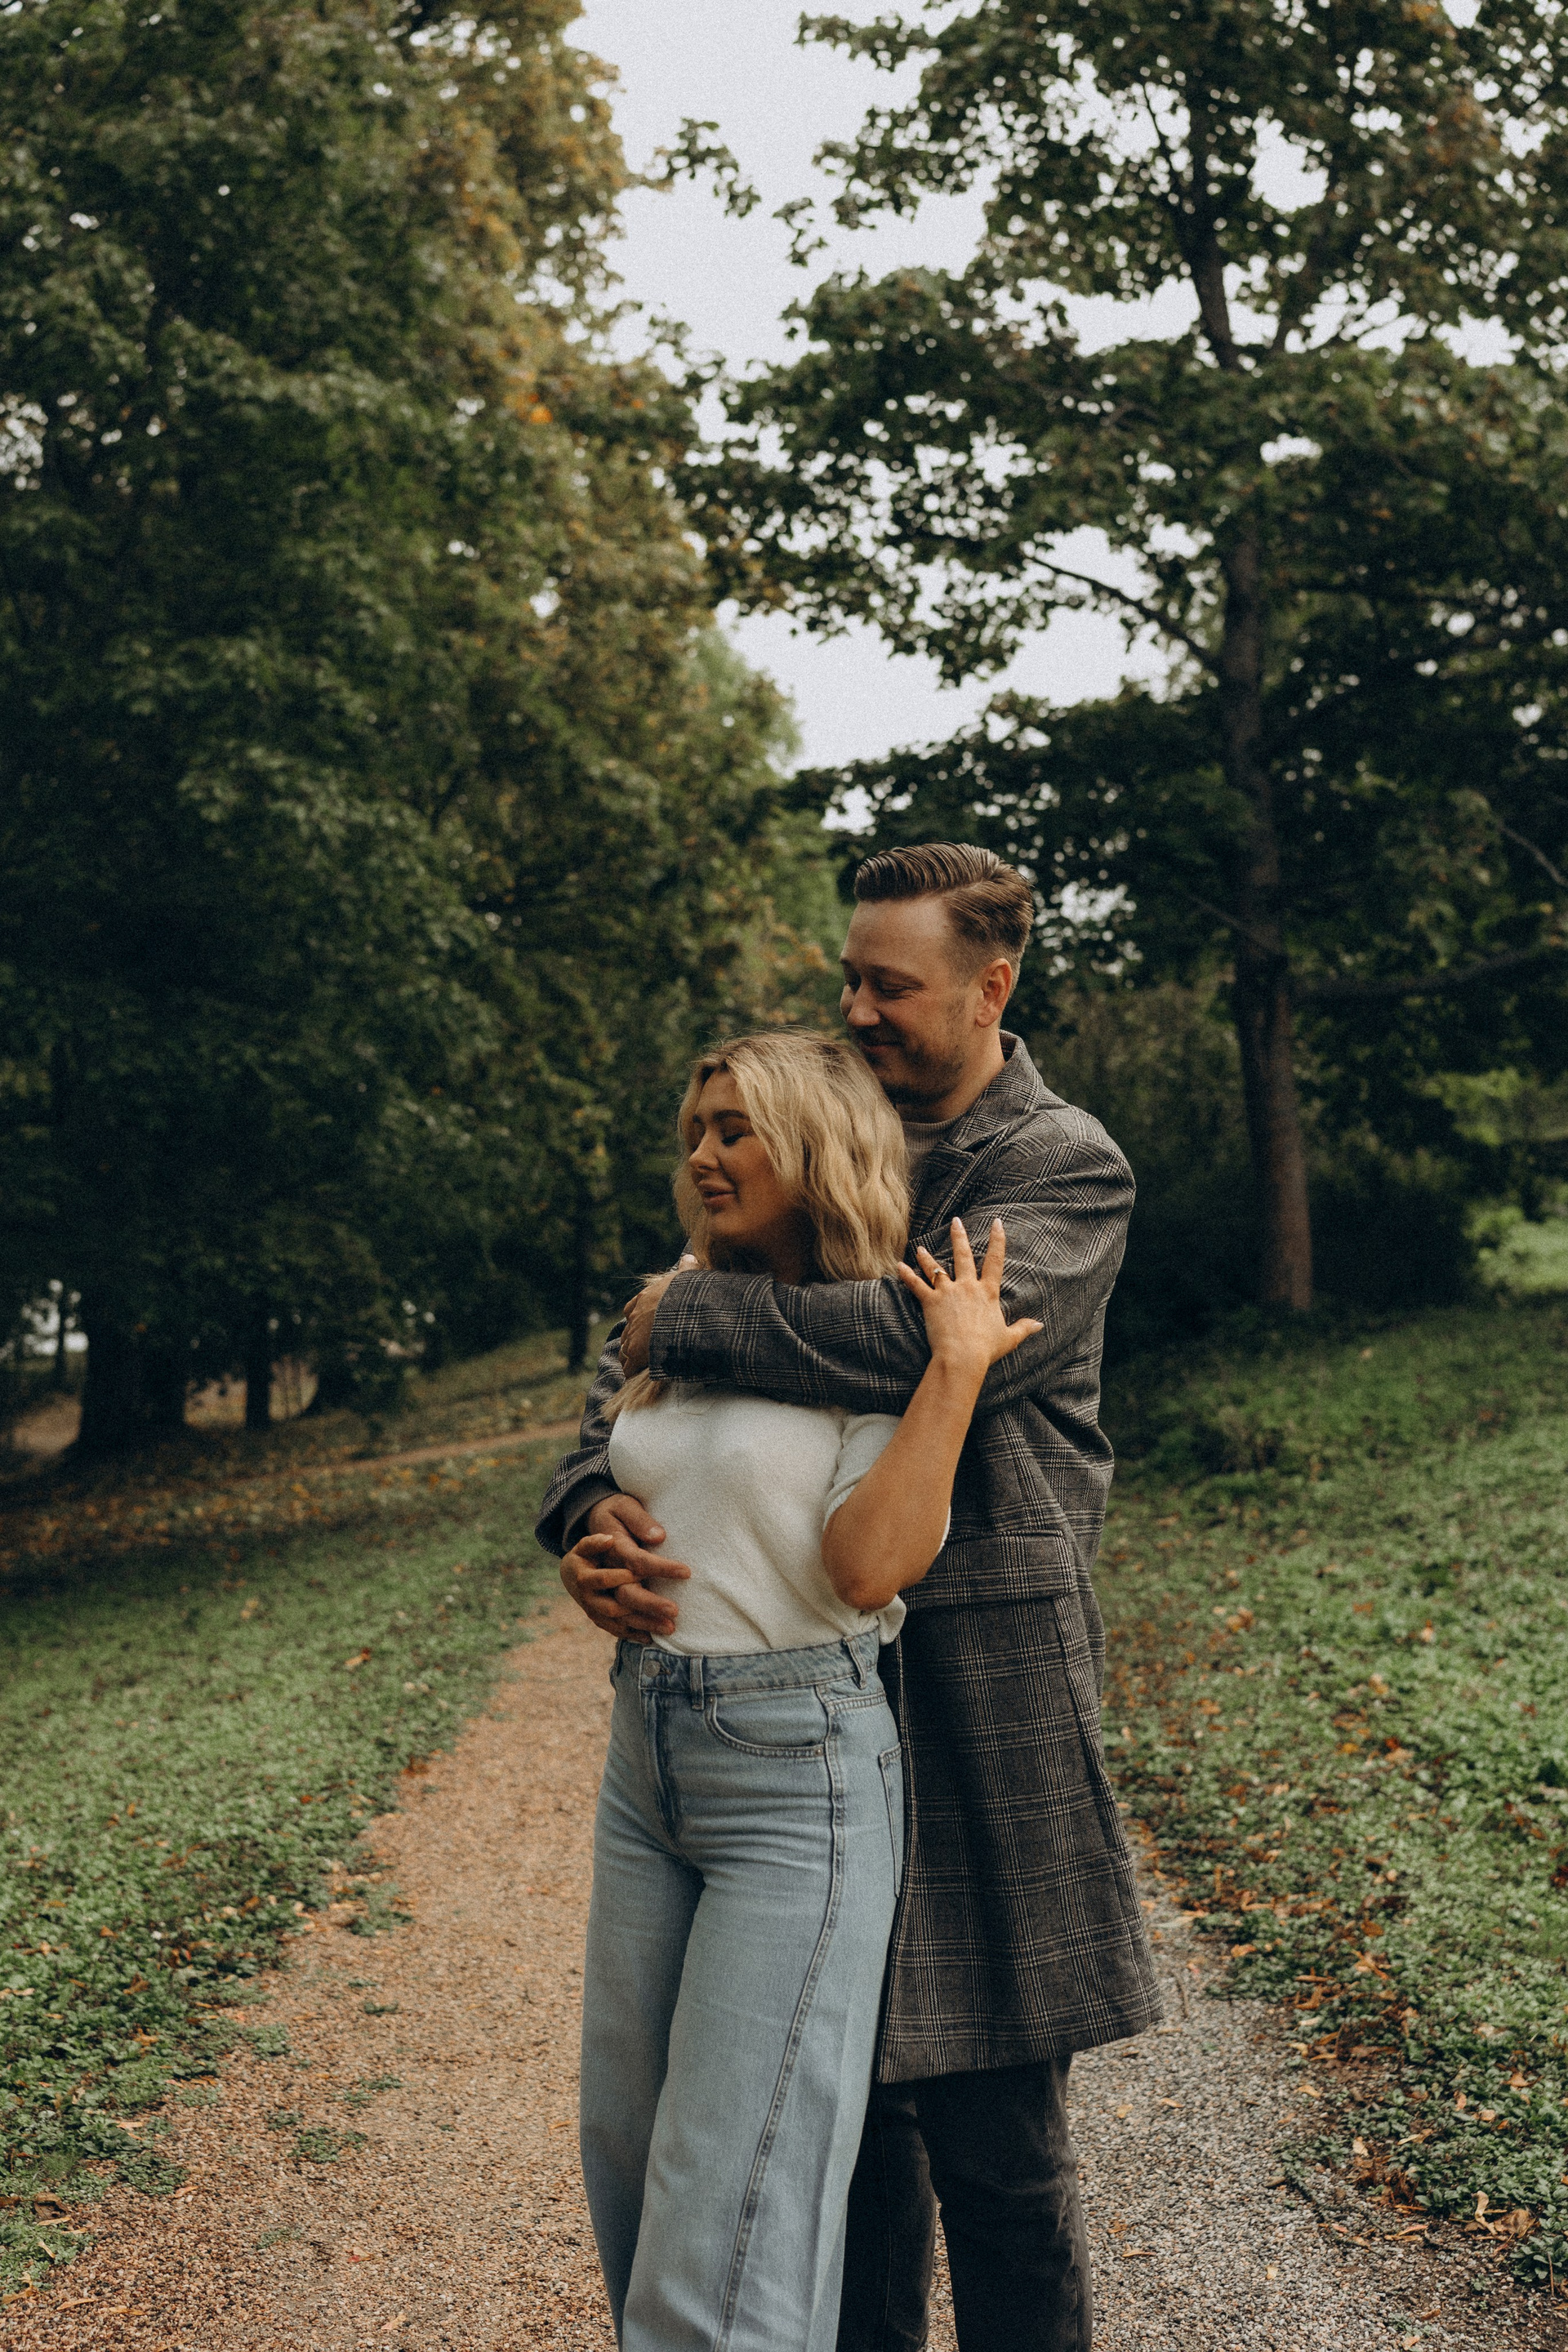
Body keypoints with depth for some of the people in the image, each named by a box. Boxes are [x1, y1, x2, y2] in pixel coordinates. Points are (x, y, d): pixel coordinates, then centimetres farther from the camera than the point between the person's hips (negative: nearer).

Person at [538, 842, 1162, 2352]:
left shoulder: (1069, 1172, -6)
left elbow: (928, 1340, -25)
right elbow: (646, 1351, 8)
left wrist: (693, 1314, -14)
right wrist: (592, 1504, -12)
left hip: (980, 1694, -5)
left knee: (993, 2129, 3)